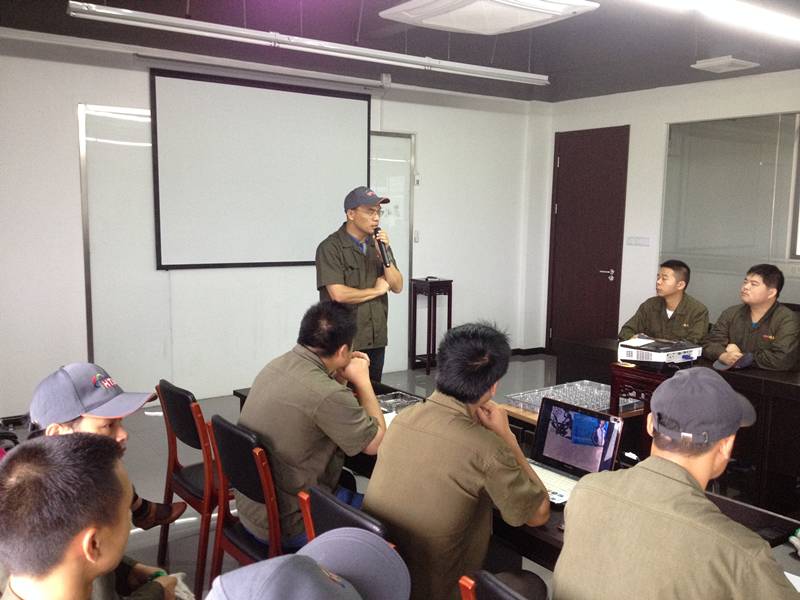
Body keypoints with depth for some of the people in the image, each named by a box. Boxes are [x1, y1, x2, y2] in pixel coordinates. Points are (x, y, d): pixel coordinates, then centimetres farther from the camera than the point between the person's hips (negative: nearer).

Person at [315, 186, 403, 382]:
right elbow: (338, 294, -20)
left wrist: (384, 254, -9)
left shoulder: (379, 244, 9)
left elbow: (397, 287, 5)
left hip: (377, 340, 6)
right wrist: (376, 290, -6)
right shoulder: (330, 247, -10)